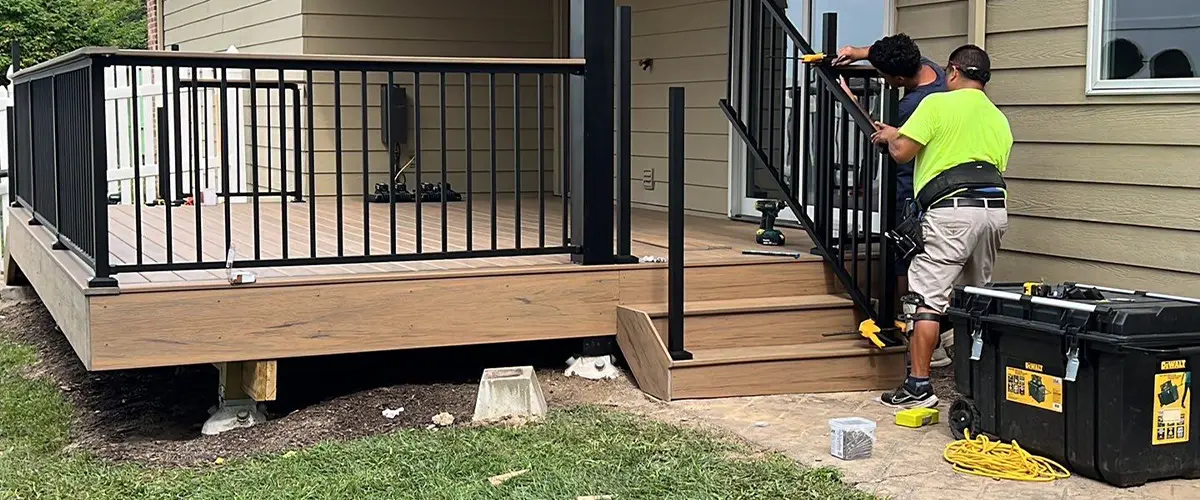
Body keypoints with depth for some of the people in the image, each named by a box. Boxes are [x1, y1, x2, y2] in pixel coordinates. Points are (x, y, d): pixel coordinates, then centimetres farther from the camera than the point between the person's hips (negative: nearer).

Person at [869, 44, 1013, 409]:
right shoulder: (998, 119, 20)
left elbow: (901, 152, -7)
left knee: (928, 296, -5)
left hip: (952, 210, -7)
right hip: (995, 208, 7)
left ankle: (919, 386, -8)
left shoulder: (938, 104, 0)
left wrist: (890, 136, 16)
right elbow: (996, 168, 19)